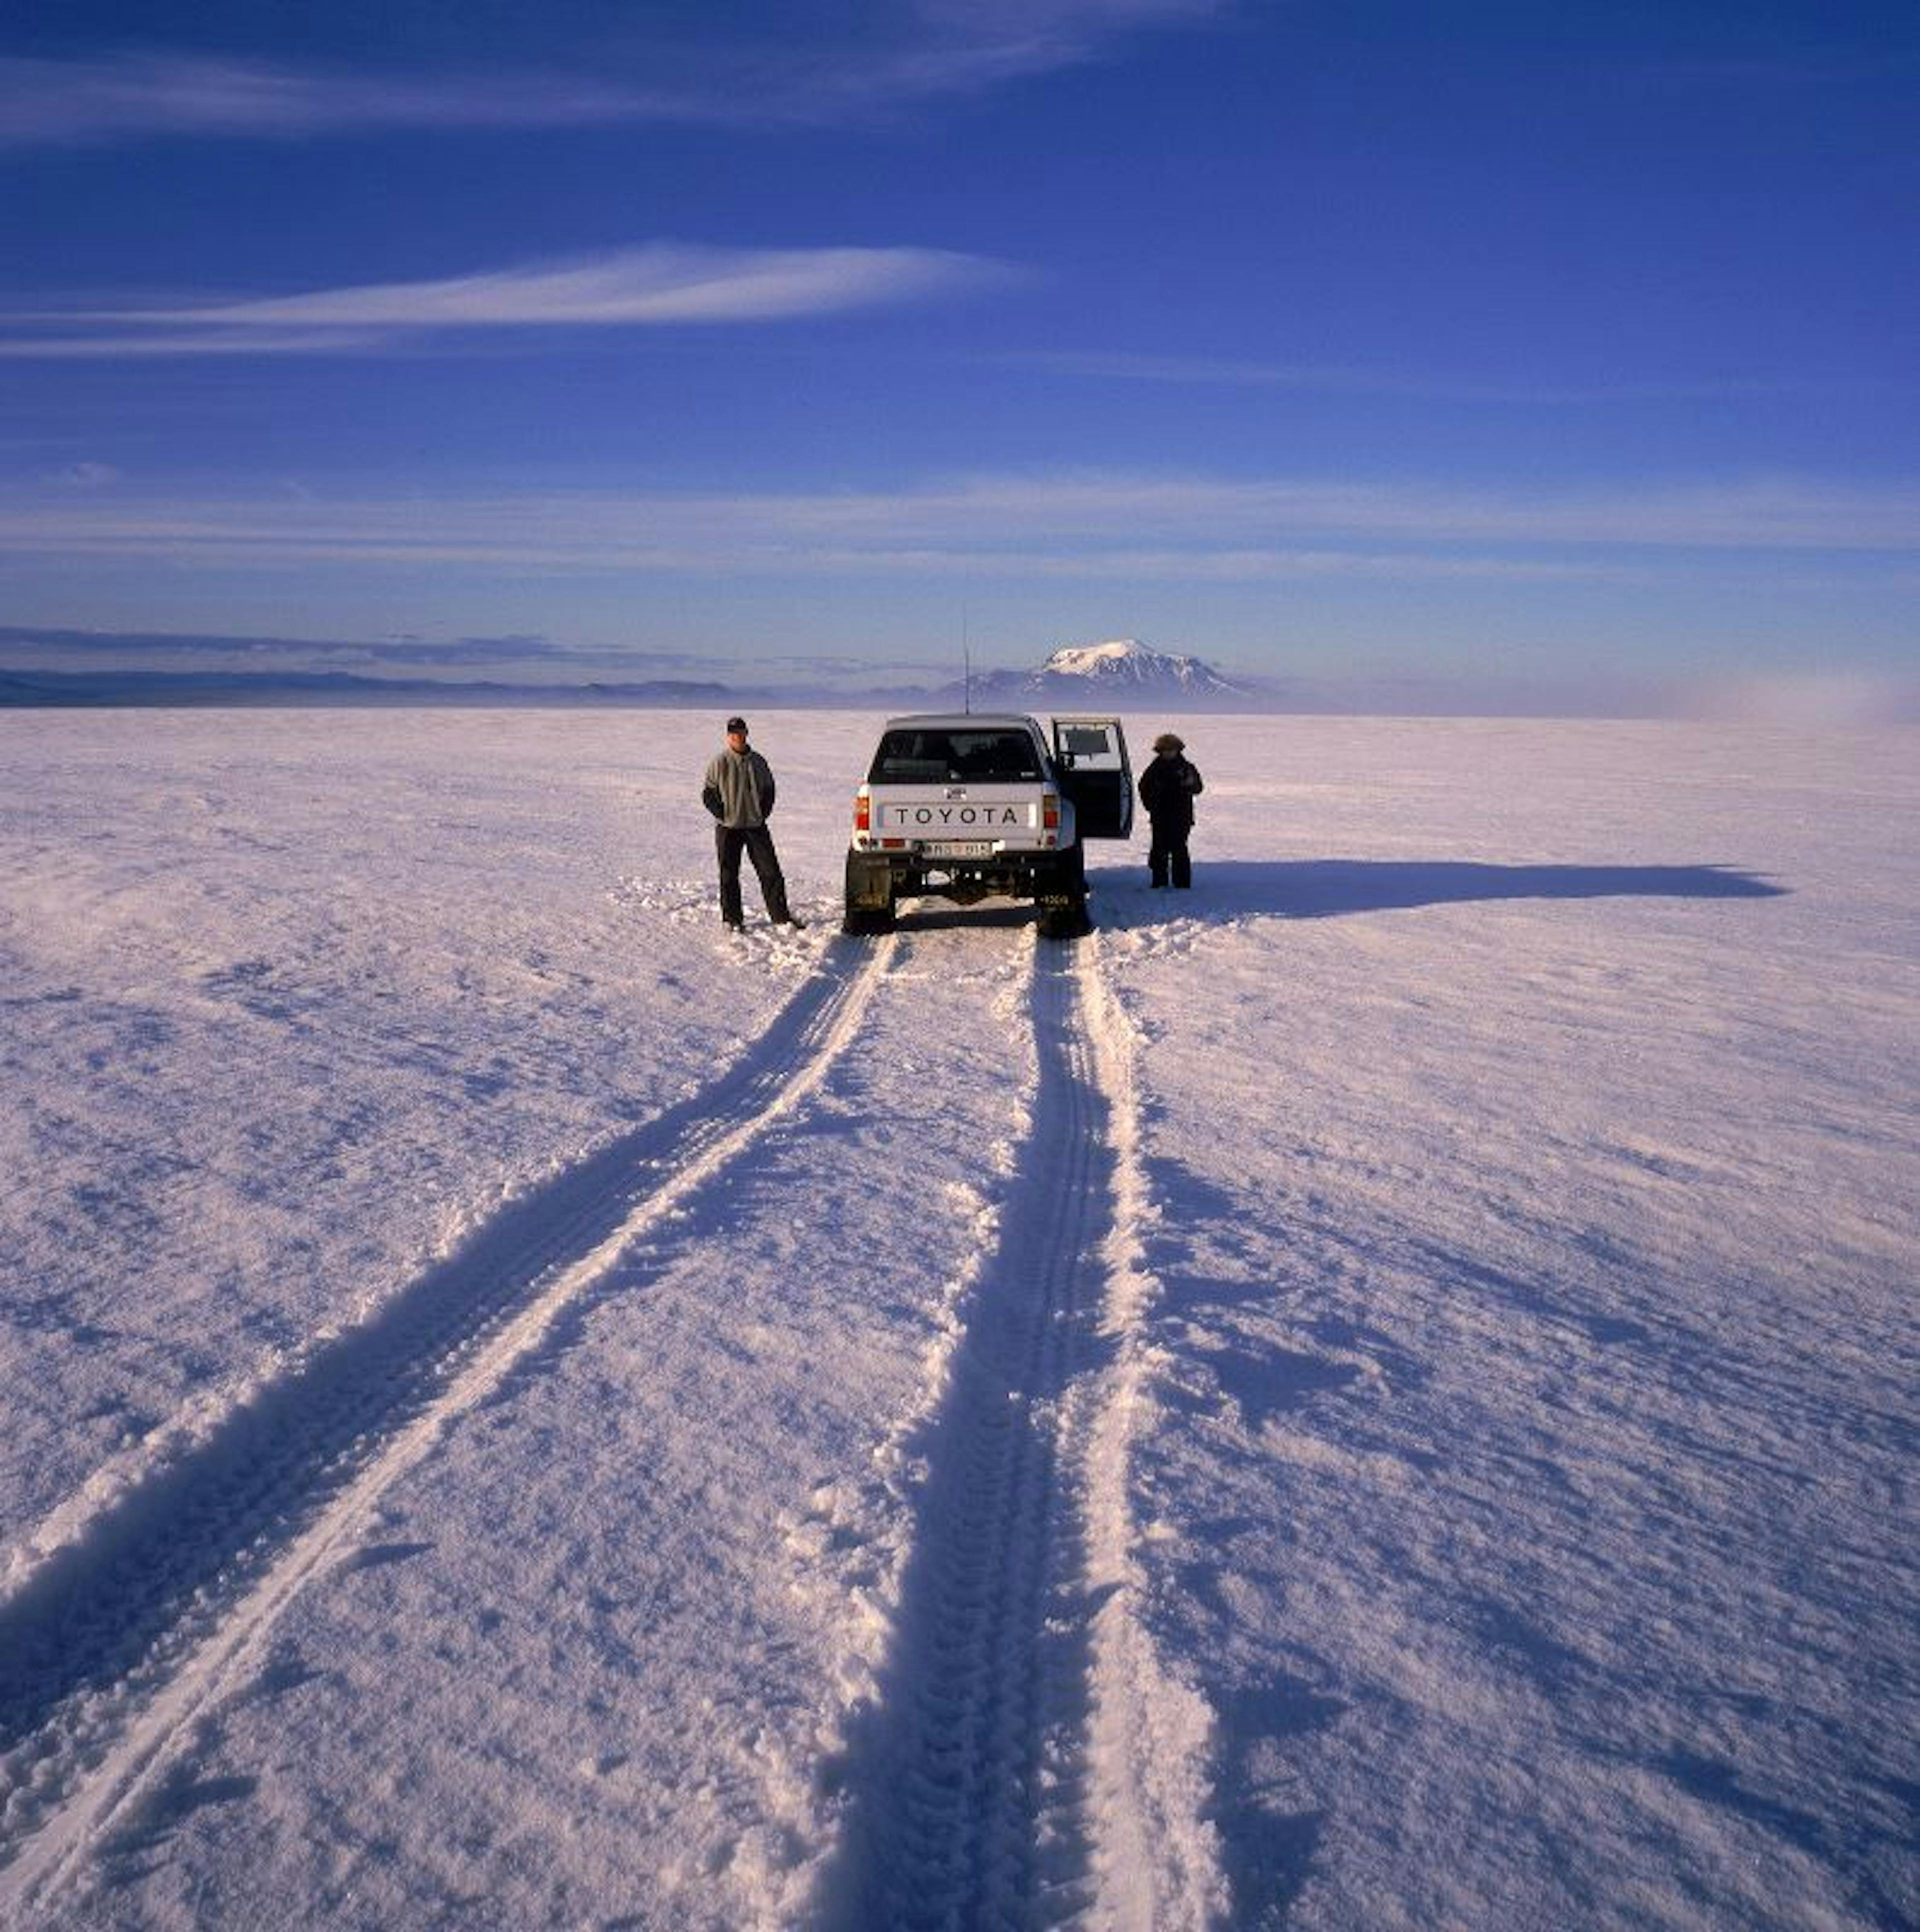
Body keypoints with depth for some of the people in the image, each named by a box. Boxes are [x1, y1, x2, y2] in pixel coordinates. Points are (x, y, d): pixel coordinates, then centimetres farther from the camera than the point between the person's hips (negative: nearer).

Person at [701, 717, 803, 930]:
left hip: (756, 826, 3)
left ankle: (781, 915, 11)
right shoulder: (720, 762, -5)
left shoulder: (758, 761, 6)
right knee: (729, 876, 4)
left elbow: (769, 790, 16)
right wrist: (723, 815, -8)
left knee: (771, 872, 2)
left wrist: (763, 813, 5)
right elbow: (708, 794, -2)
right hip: (728, 828, -3)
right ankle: (733, 919, 14)